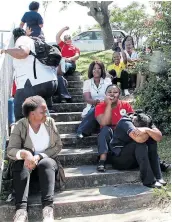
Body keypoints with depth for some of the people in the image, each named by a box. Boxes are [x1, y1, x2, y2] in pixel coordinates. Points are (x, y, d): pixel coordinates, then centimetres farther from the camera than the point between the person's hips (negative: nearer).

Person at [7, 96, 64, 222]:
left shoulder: (50, 122, -2)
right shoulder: (20, 125, -7)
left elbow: (58, 146, -6)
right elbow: (10, 150, -14)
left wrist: (39, 157, -21)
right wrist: (24, 153, -37)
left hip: (47, 161, 1)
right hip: (27, 162, 0)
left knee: (46, 164, -33)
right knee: (21, 165, -33)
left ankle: (48, 208, -45)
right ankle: (21, 209, -43)